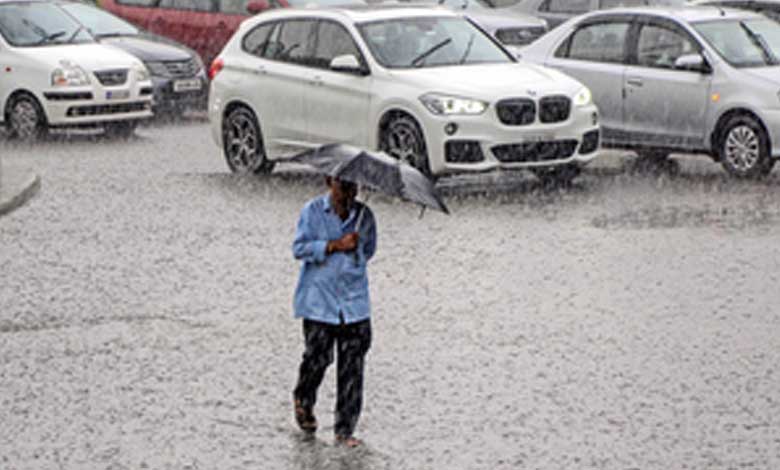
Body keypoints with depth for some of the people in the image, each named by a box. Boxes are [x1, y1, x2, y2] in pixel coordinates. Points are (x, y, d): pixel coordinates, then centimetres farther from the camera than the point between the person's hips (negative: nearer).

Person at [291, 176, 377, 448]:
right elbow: (299, 248, -9)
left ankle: (345, 430, 3)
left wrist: (356, 259, 10)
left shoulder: (364, 215, 9)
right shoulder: (313, 211, -1)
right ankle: (303, 402, 32)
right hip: (319, 300, -3)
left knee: (352, 366, -2)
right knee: (318, 357, -1)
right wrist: (335, 245, -16)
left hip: (354, 301, 3)